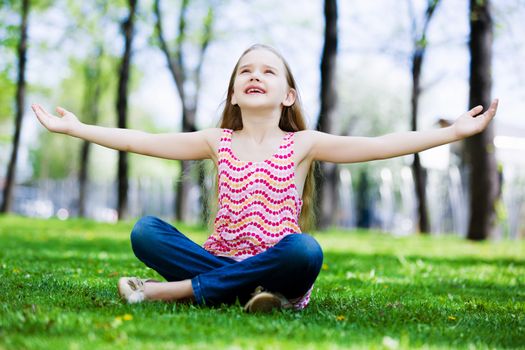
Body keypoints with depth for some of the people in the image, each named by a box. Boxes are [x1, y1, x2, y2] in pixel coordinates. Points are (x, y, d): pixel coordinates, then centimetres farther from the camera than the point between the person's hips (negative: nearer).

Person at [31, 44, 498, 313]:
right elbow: (141, 141, 6)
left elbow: (378, 145, -6)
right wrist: (76, 128, 3)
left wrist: (453, 132, -14)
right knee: (146, 231, -18)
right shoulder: (218, 142, 8)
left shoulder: (302, 144, 3)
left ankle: (178, 289, -29)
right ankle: (245, 290, -28)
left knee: (304, 250, -36)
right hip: (222, 262, 1)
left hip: (276, 266, -1)